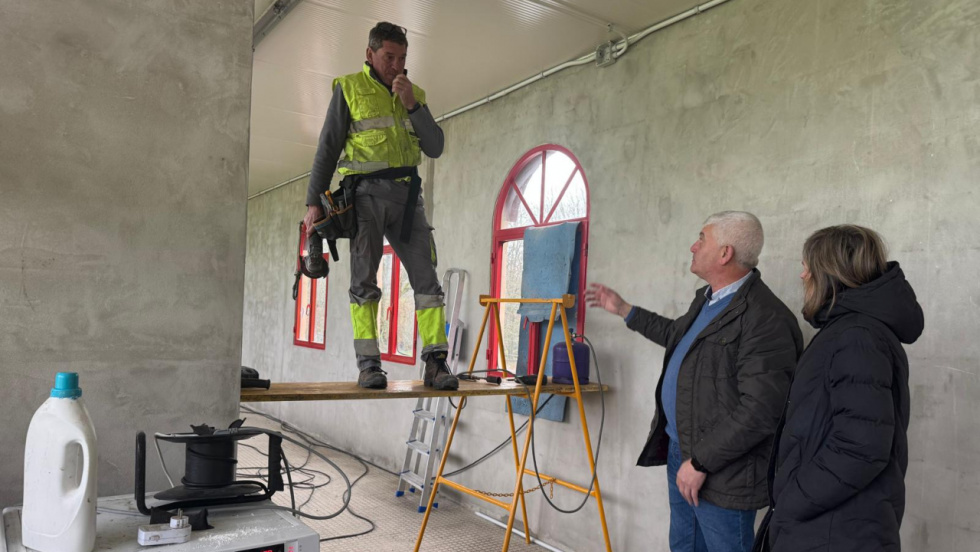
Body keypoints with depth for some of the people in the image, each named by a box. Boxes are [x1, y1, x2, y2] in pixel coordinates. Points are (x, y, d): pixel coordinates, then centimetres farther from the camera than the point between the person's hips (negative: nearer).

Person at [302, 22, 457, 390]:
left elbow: (435, 148, 6)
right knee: (364, 278, -7)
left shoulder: (414, 94, 16)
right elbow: (327, 149, 3)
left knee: (426, 275, -6)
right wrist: (314, 202, -6)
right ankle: (368, 364, -4)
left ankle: (436, 363, -6)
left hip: (406, 196, 3)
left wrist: (412, 105, -6)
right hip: (366, 193, -3)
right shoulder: (349, 89, 6)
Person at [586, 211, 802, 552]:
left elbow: (759, 411, -27)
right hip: (680, 451, 9)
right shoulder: (706, 298, 10)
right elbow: (678, 335, 30)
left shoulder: (765, 319, -23)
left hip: (721, 472, -9)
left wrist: (702, 461, -22)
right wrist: (623, 310, 31)